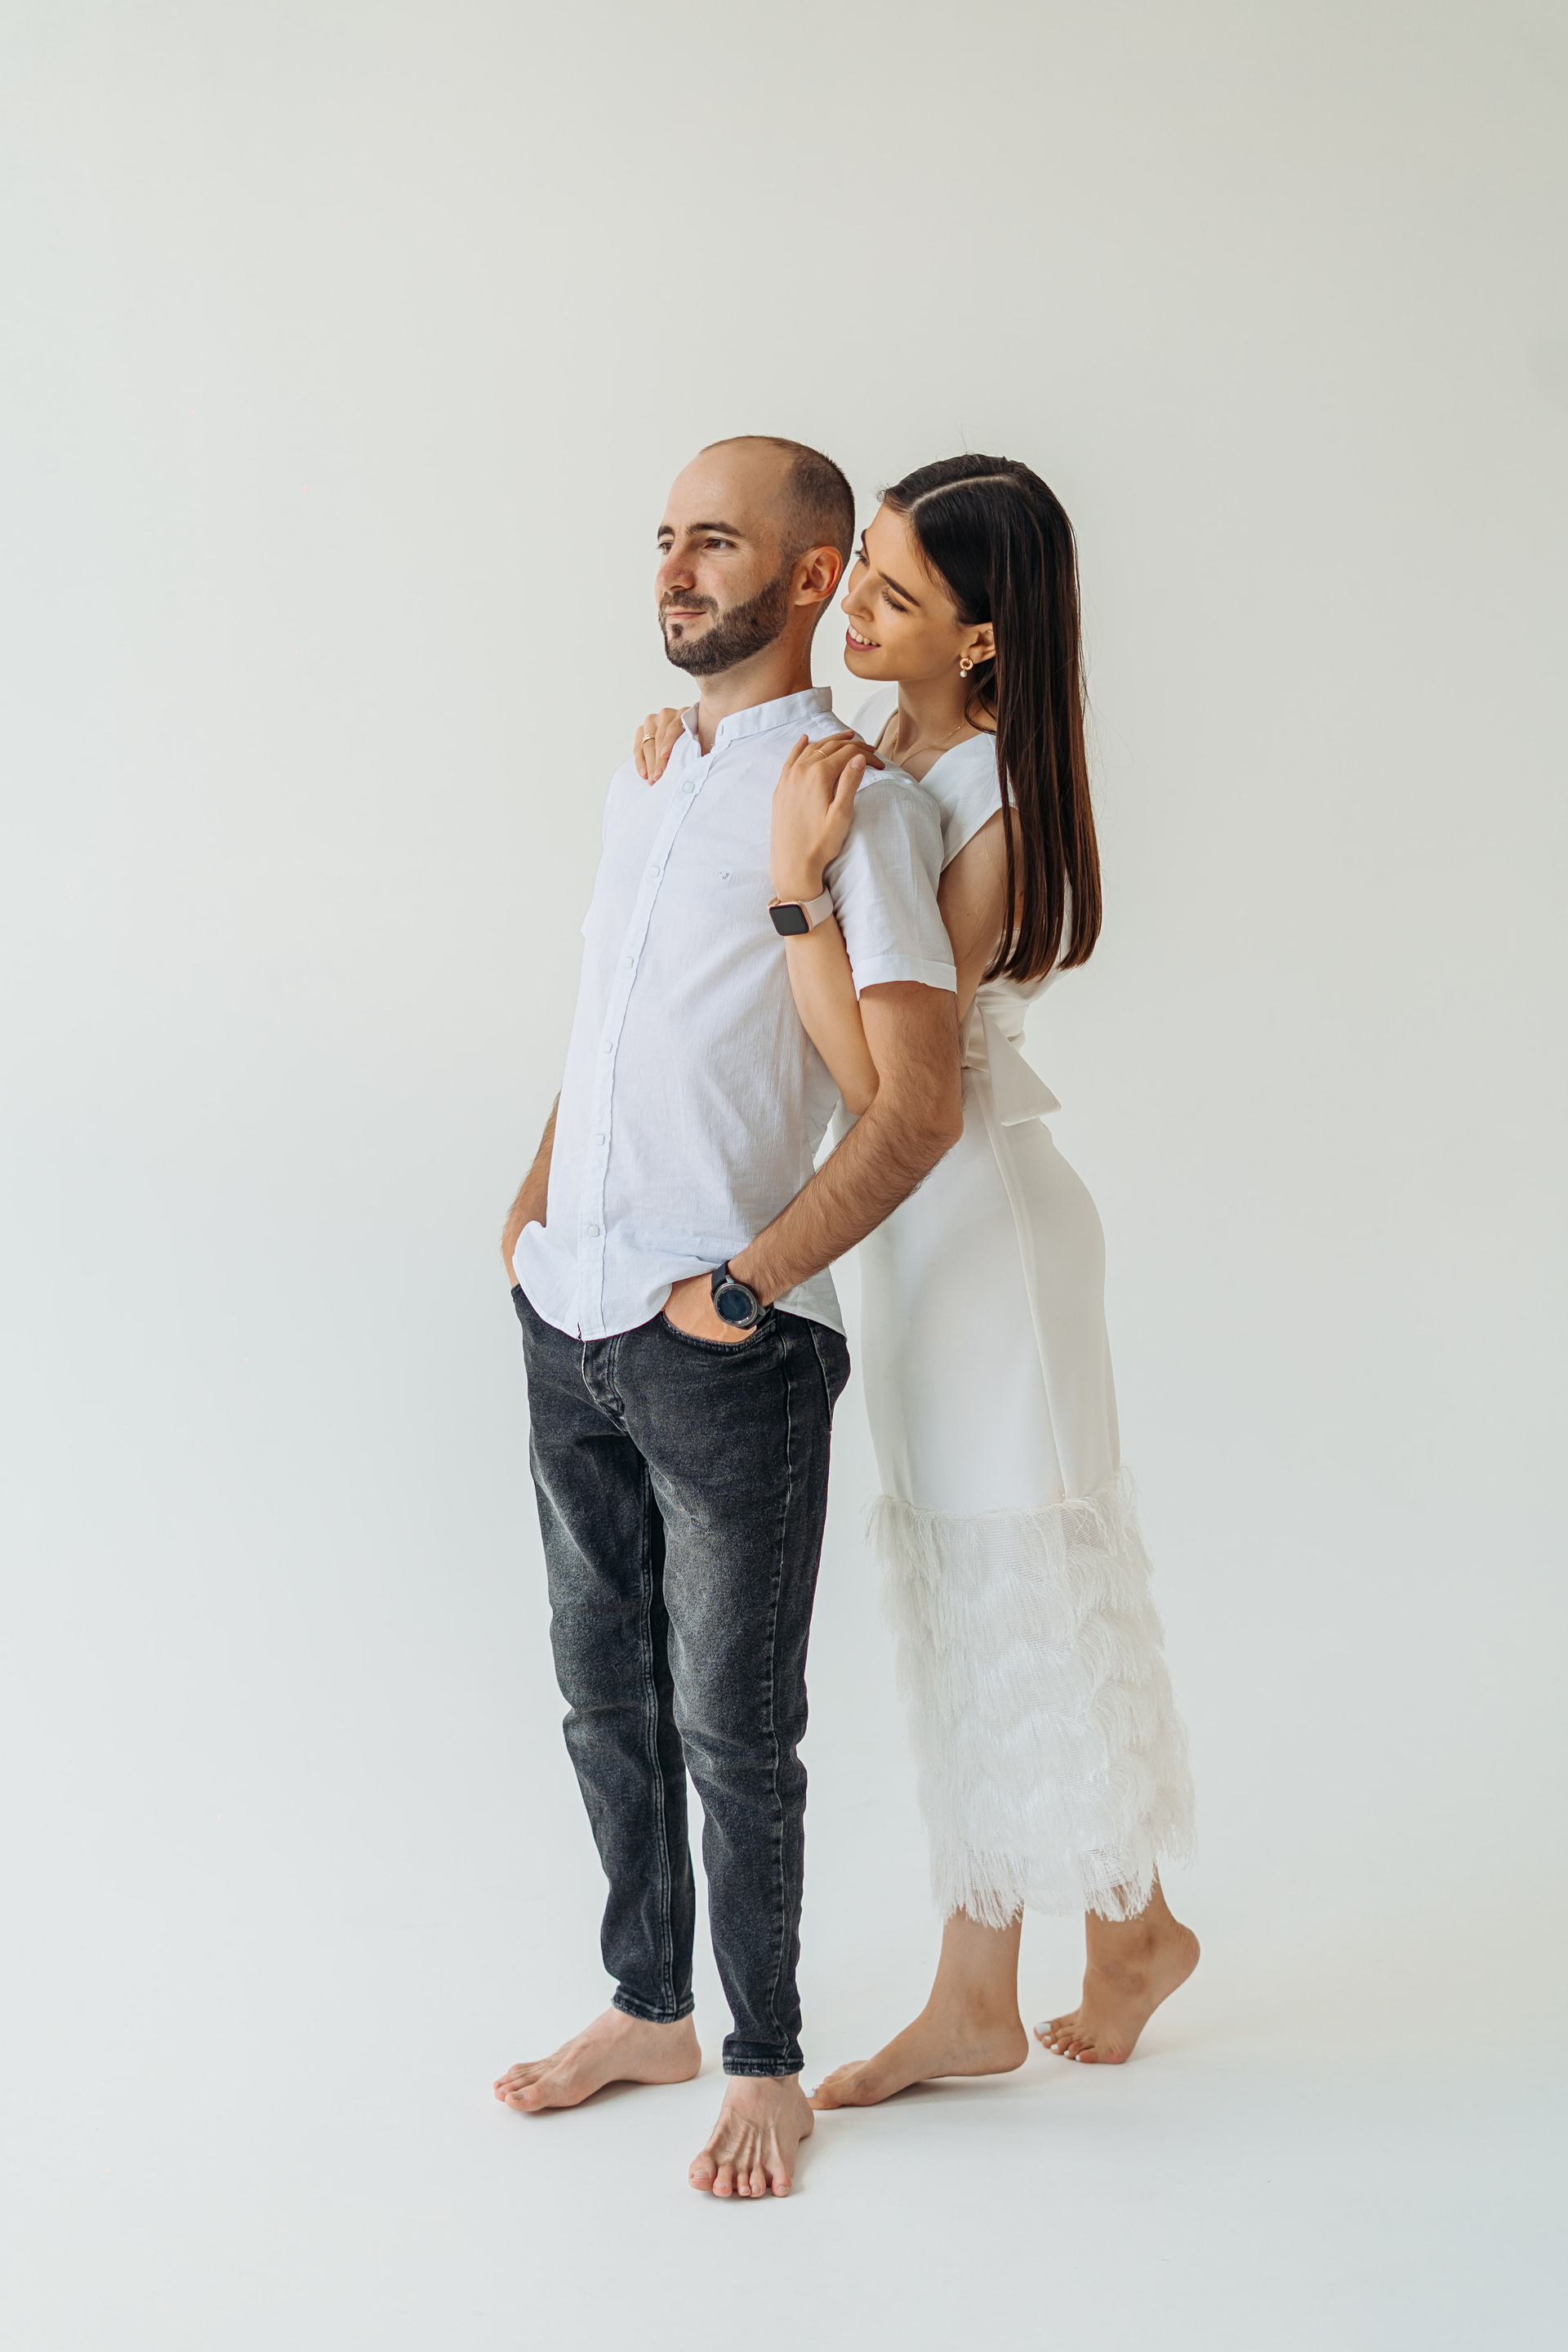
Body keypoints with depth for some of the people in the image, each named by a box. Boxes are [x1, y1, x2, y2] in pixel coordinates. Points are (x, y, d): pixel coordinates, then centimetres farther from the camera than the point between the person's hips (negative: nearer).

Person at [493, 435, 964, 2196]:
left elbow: (921, 1101, -17)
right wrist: (535, 1193, 12)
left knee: (734, 1730, 3)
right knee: (606, 1697, 17)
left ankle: (767, 2064, 19)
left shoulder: (852, 796, -10)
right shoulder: (645, 773, 14)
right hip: (568, 1322, 7)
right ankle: (648, 2008, 33)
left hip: (728, 1346, -7)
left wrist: (742, 1285, -18)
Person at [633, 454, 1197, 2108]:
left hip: (980, 1214, -9)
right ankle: (974, 2000, 23)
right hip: (908, 1219, 9)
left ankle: (1130, 1921, 29)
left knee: (1021, 1585, 5)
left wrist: (794, 877, -32)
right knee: (954, 1592, 13)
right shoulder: (878, 729, 1)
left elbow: (883, 1085, -27)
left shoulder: (997, 815, -23)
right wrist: (688, 765, 1)